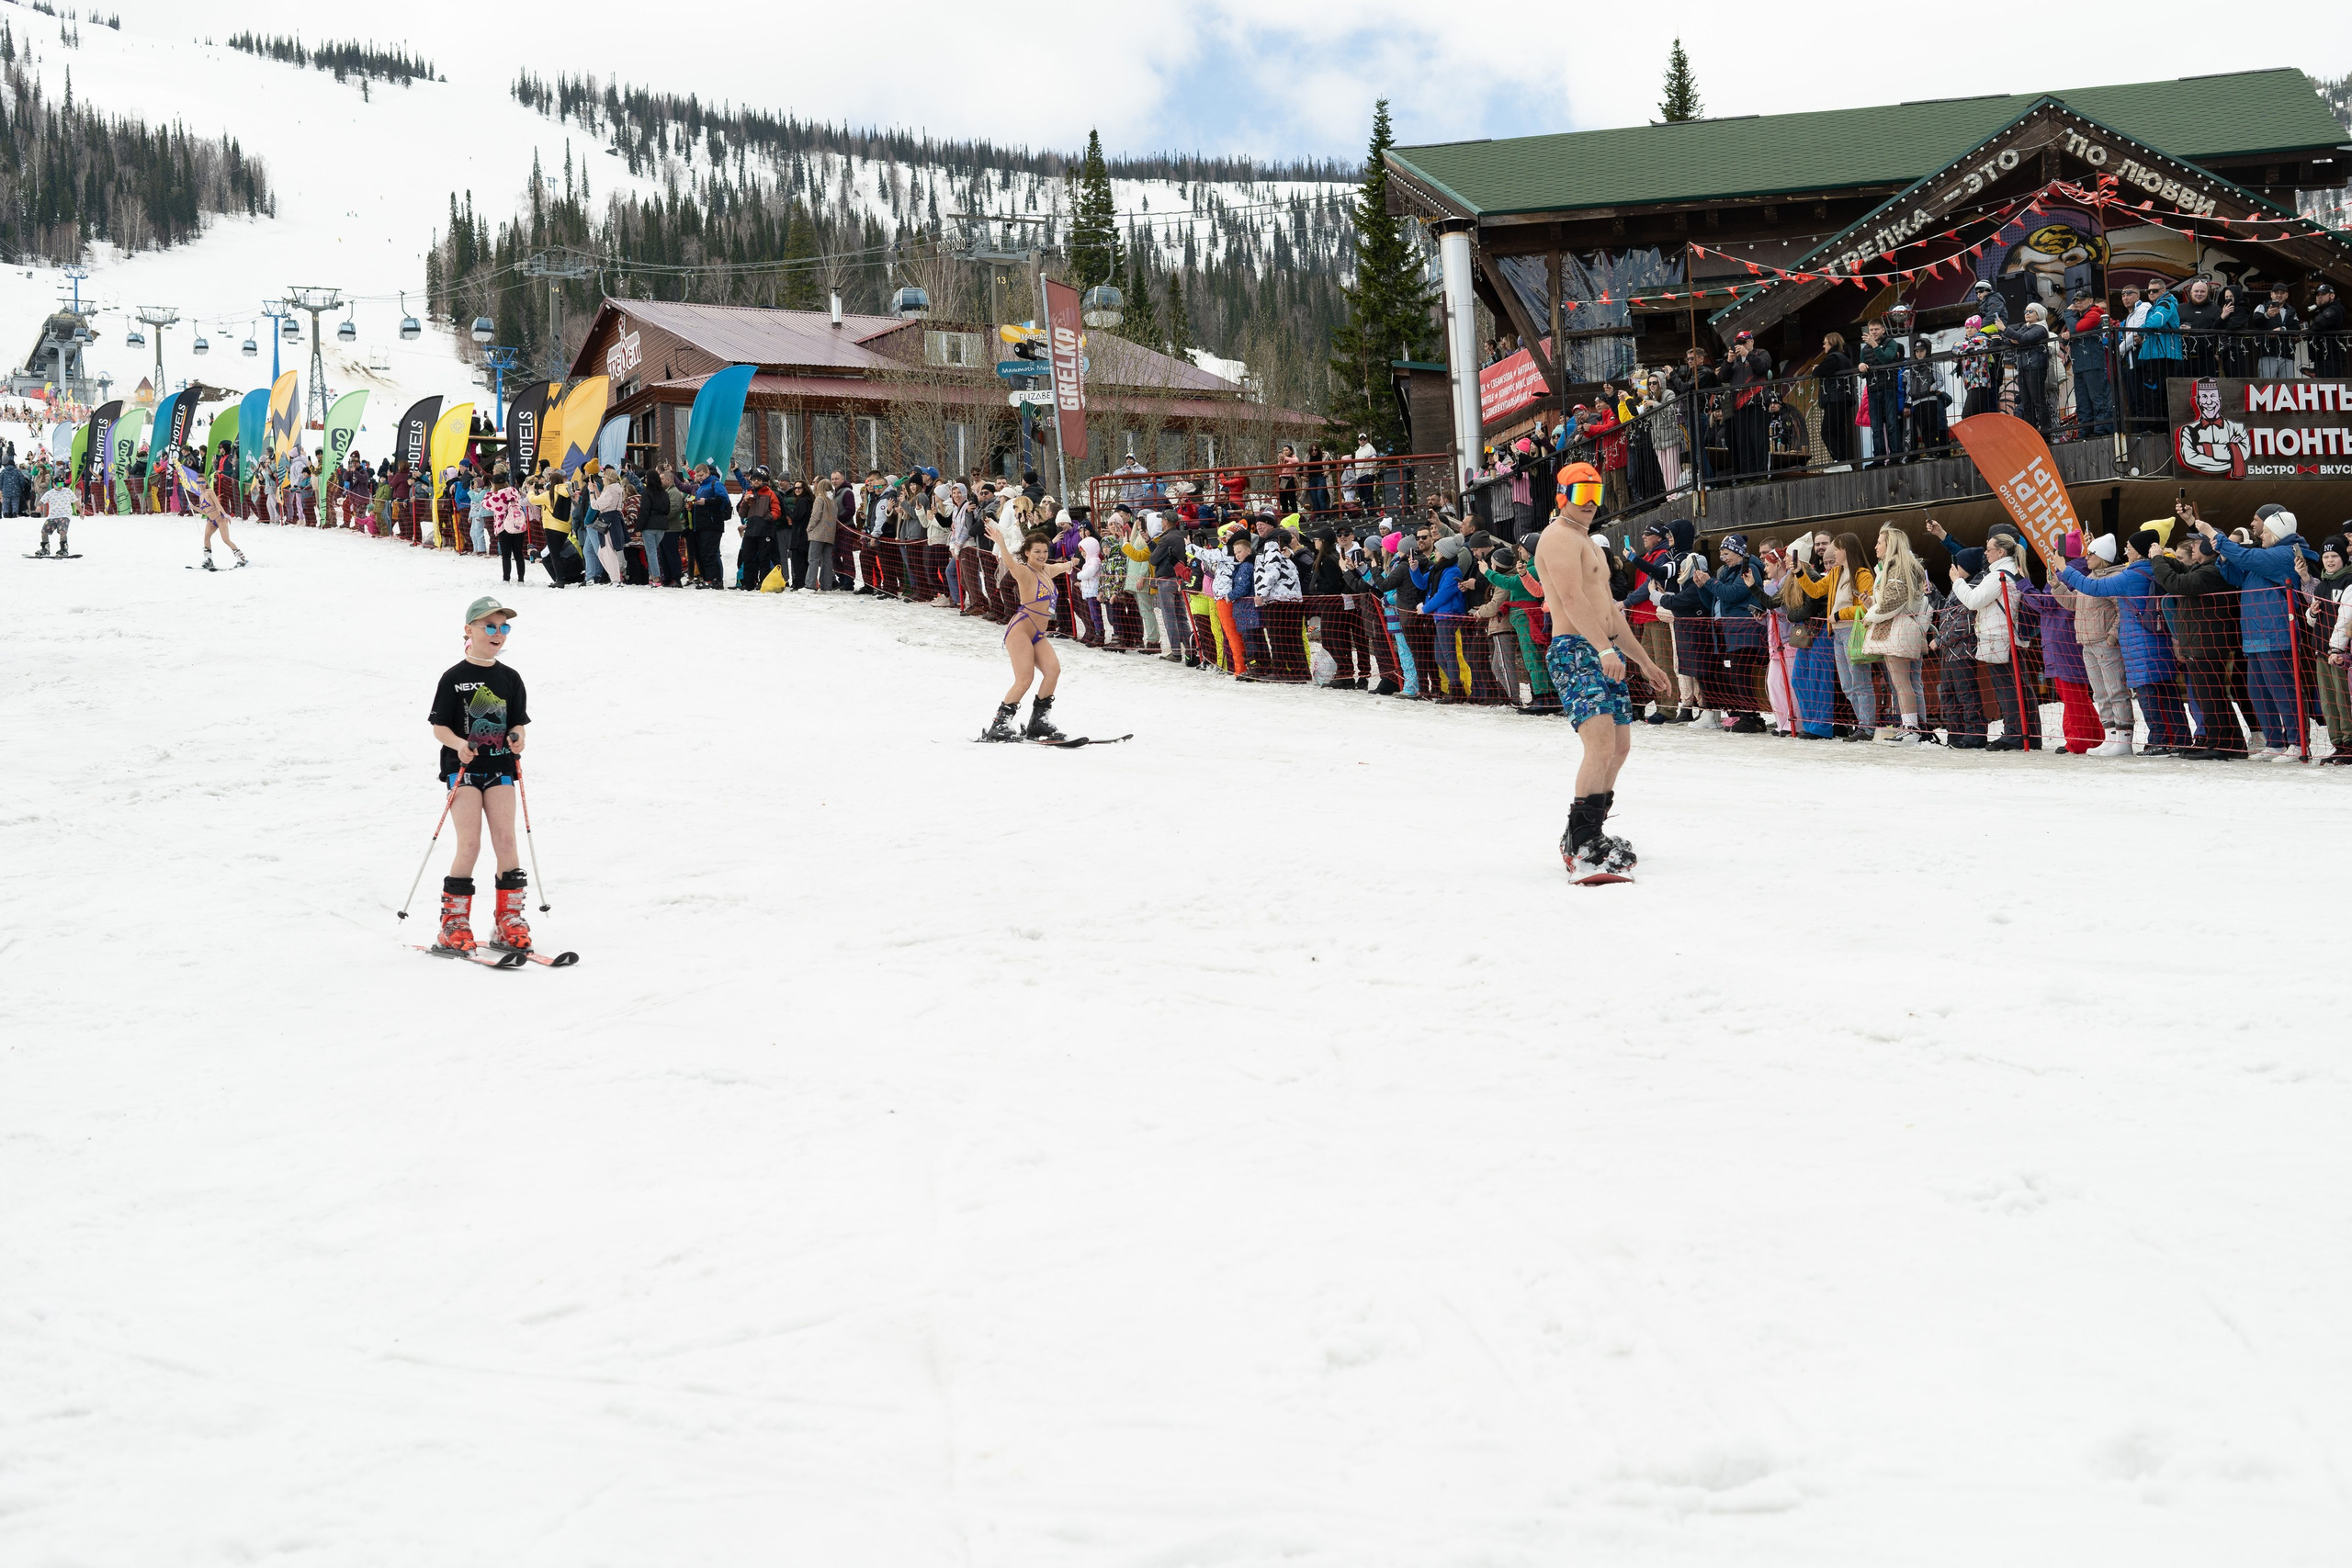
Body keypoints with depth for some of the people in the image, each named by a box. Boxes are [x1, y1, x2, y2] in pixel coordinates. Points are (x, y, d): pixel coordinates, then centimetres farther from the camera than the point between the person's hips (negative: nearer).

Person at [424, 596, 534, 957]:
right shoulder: (454, 678, -2)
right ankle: (453, 923, 0)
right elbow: (439, 727, -2)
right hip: (462, 767, -3)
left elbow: (517, 723, 12)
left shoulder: (509, 678, 9)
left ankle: (509, 921, 5)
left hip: (499, 767, 3)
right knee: (470, 844, -10)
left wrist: (516, 737, -11)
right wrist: (459, 744, -21)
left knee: (505, 841, -4)